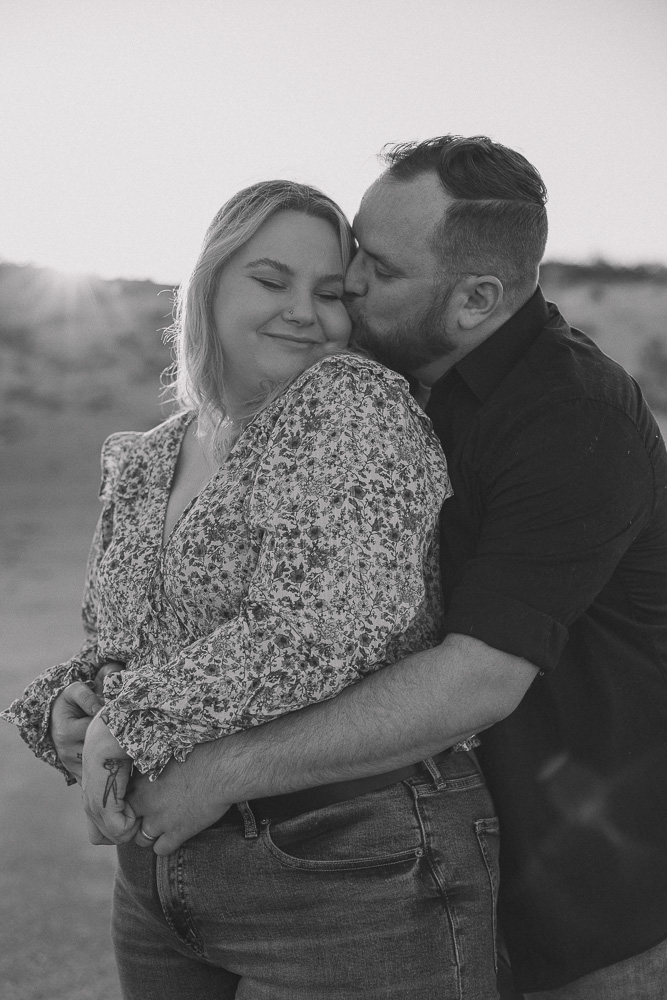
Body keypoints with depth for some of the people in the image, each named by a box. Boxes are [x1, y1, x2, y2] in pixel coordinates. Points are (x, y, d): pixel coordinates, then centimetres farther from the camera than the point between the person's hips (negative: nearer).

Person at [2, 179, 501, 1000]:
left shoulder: (352, 402, -12)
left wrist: (129, 722, -17)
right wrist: (66, 708, -5)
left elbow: (326, 629, -25)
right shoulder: (140, 466, 9)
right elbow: (114, 655, 17)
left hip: (355, 875, -6)